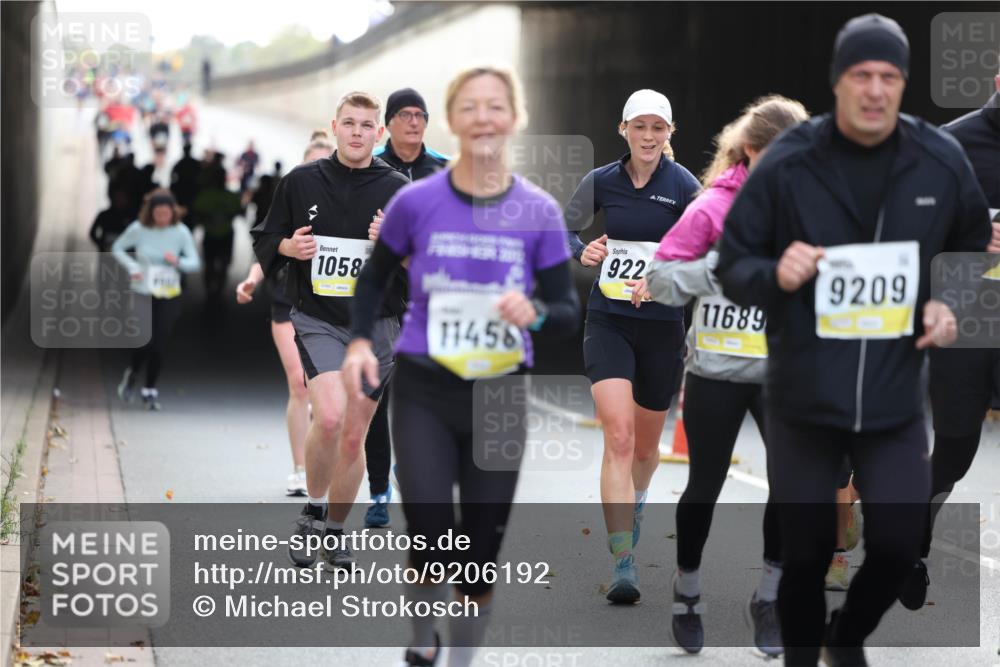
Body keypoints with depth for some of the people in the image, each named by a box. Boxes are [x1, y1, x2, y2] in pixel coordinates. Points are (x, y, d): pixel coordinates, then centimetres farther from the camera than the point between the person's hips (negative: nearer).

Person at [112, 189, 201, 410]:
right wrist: (132, 267, -7)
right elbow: (117, 248, 9)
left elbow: (195, 263, 0)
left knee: (160, 345, -3)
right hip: (142, 293, -1)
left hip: (169, 295, 1)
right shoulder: (138, 229, -7)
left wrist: (178, 261, -21)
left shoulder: (181, 232, -5)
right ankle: (131, 374, 21)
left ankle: (150, 390, 16)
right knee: (147, 341, -12)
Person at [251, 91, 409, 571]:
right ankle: (312, 513, -2)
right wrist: (286, 247, -11)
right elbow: (264, 241, 11)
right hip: (318, 320, -2)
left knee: (353, 437, 7)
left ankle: (335, 531, 26)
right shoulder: (301, 182, 1)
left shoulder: (398, 190, 1)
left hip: (376, 327, 2)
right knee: (329, 417, -24)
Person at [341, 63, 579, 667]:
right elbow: (375, 278, 11)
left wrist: (535, 313, -23)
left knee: (482, 547, 7)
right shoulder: (417, 202, -6)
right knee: (431, 534, -13)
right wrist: (360, 341, -5)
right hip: (423, 390, -1)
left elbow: (569, 313, -1)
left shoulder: (539, 212, -5)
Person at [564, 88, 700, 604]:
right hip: (608, 322, 0)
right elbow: (563, 229, 17)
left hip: (662, 325, 0)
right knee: (618, 436, -17)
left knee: (645, 446, 13)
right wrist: (582, 252, -4)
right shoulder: (600, 182, 2)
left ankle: (632, 504, 49)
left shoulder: (684, 187, -4)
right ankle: (623, 564, -19)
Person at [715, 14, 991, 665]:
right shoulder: (786, 164, -8)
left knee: (898, 549, 3)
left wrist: (951, 306, -3)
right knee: (805, 556, 8)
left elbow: (974, 254, 15)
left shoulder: (942, 162, -3)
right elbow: (732, 268, -1)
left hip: (897, 400, 1)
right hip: (803, 399, -1)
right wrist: (774, 275, -22)